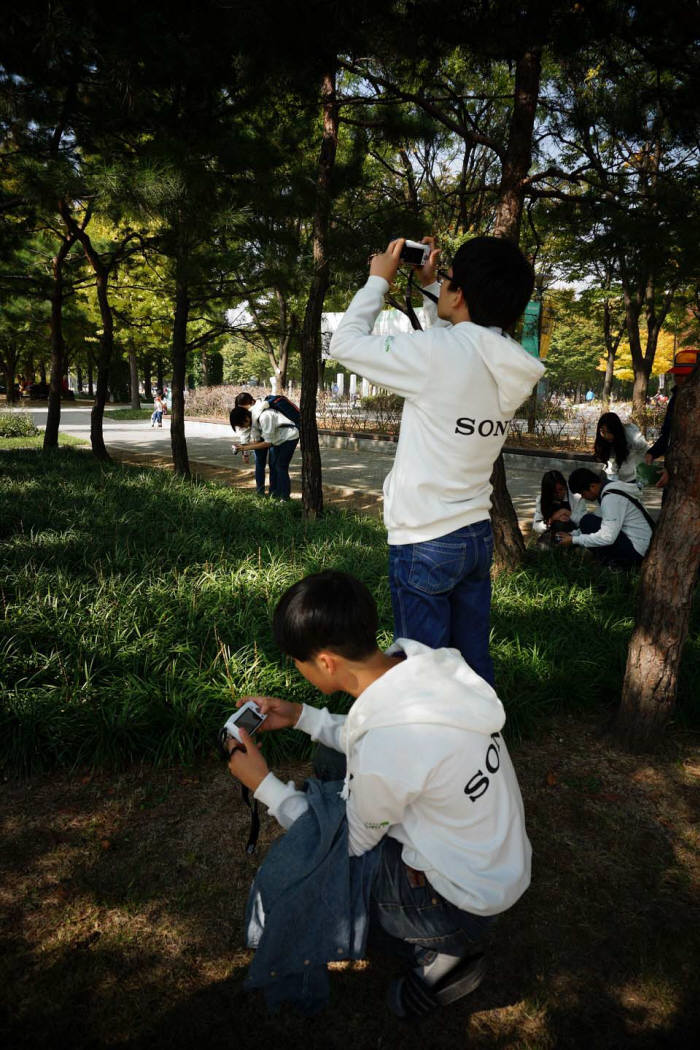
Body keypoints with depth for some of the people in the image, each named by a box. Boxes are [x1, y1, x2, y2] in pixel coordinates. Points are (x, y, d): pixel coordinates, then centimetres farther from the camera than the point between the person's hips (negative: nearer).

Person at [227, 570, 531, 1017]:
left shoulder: (383, 750, -34)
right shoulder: (431, 666, -13)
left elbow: (351, 842, -13)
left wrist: (264, 785, -8)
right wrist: (300, 716, 3)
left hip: (467, 899, -7)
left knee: (292, 873, 3)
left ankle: (438, 950, 10)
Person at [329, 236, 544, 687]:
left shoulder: (440, 351, -19)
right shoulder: (508, 365, 3)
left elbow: (345, 342, -9)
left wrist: (379, 279, 4)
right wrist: (429, 287, 21)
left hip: (424, 543, -7)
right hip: (479, 535, 7)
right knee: (474, 664, 19)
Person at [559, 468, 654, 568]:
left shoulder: (611, 497, -21)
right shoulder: (608, 490, 9)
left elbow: (607, 537, -25)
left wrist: (574, 540, -16)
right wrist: (573, 534, 9)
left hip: (636, 549, -10)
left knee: (587, 521, -14)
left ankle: (617, 563, -5)